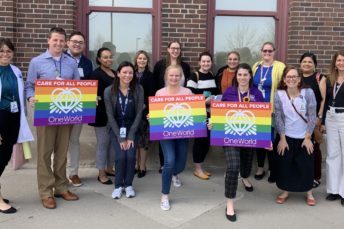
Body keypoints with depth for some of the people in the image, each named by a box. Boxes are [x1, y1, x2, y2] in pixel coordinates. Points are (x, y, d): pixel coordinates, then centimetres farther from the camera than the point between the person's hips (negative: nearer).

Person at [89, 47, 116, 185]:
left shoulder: (115, 73, 13)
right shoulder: (96, 74, -11)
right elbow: (98, 94, -22)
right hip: (103, 114, -8)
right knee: (103, 144, 1)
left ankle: (109, 169, 29)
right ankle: (101, 174, 12)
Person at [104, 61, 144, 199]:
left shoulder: (138, 89, -9)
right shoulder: (109, 91, -10)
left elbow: (139, 113, -8)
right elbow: (110, 115, -9)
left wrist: (131, 136, -13)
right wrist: (120, 137, -14)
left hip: (132, 128, 1)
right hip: (116, 129, -1)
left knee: (130, 156, -14)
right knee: (120, 156, -16)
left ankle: (128, 184, 8)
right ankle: (118, 185, 5)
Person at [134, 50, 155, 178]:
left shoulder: (150, 76, 3)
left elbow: (151, 94, -3)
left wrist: (145, 105, -15)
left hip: (144, 111, -2)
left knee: (143, 139, 2)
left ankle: (142, 167, 11)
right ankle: (136, 165, 17)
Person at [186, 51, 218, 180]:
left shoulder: (212, 76, 12)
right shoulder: (195, 76, -9)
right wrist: (205, 101, -22)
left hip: (210, 113, 7)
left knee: (207, 140, 10)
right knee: (200, 139, -2)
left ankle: (200, 166, 24)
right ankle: (197, 169, 11)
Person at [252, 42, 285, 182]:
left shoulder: (279, 67, -8)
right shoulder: (256, 66, 10)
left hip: (272, 109, -5)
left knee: (271, 139, -1)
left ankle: (273, 169, 15)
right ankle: (260, 167, 27)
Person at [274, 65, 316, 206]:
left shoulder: (308, 93, -12)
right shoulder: (279, 94, -11)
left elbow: (312, 116, -8)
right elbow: (278, 117, -8)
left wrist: (308, 137, -9)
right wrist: (282, 138, -9)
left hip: (304, 137, 0)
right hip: (285, 136, 1)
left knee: (306, 164, 6)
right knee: (284, 164, 6)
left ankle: (309, 192, 26)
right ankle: (285, 191, 26)